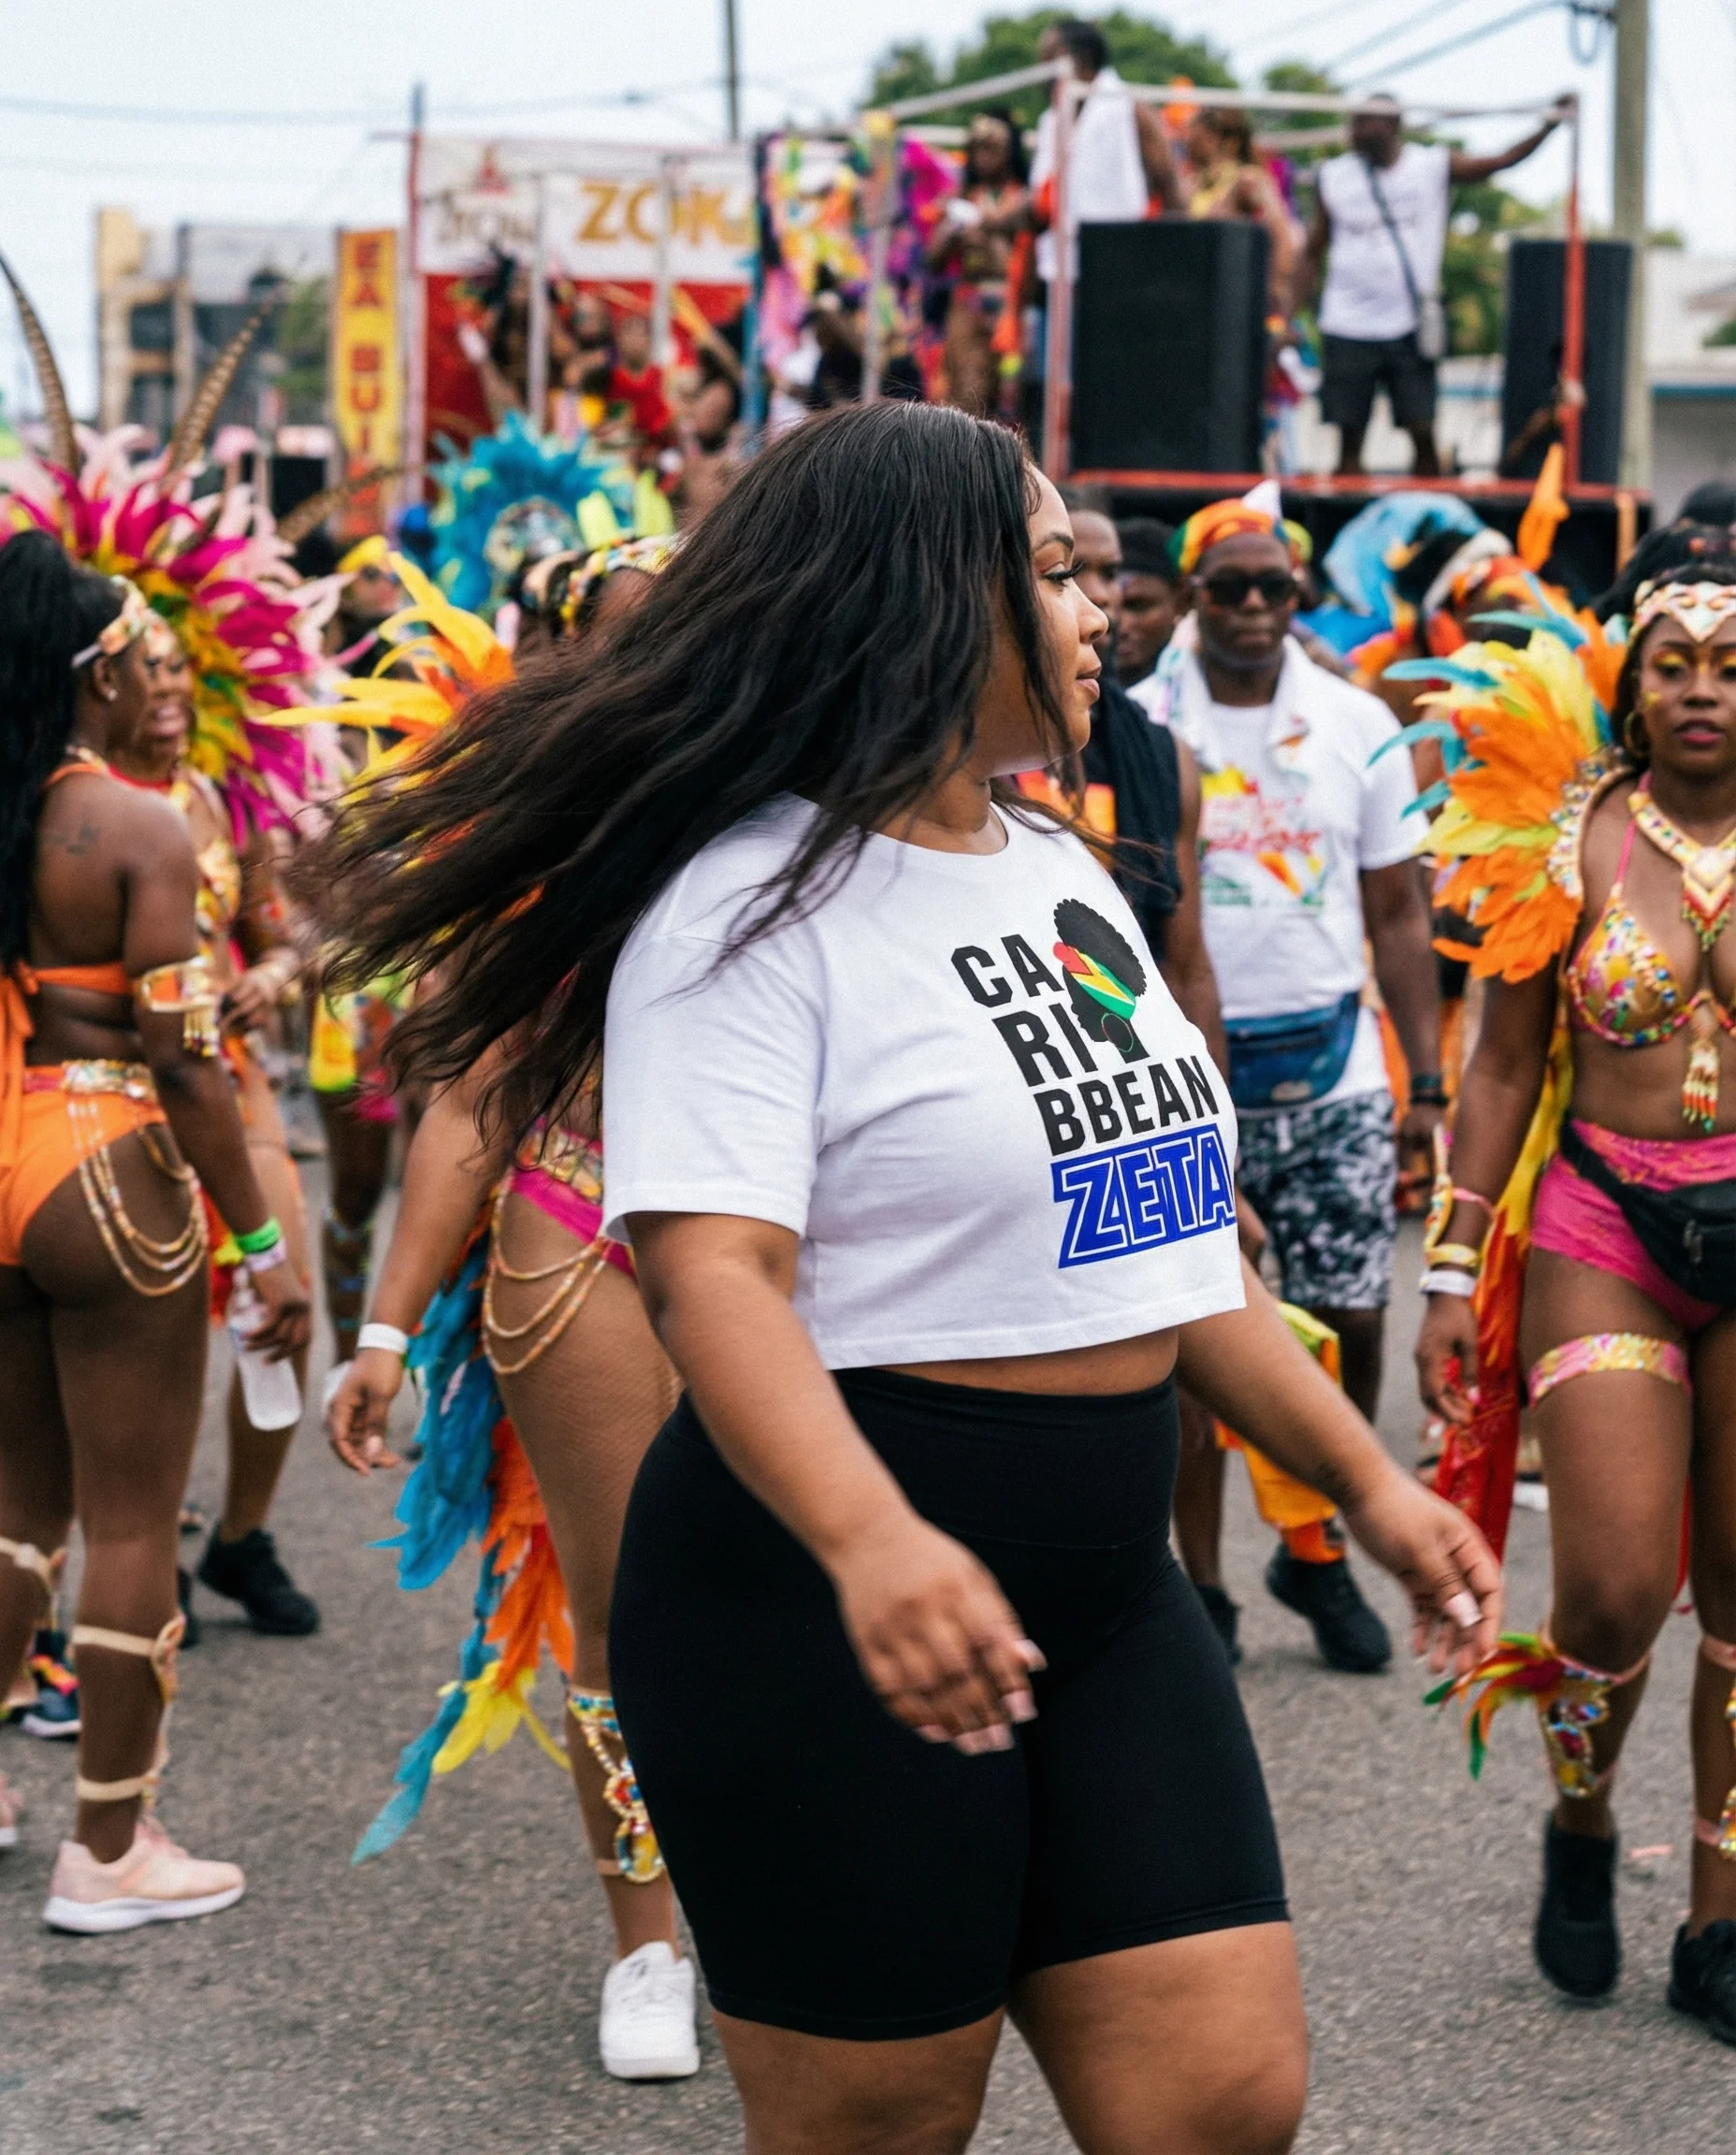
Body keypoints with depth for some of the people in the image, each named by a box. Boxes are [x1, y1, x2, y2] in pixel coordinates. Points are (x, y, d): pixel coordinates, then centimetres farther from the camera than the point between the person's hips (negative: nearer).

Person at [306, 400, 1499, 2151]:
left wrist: (1368, 1483, 18)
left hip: (1104, 1587, 8)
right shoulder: (754, 899, -13)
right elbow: (711, 1270, -25)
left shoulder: (1064, 871, 14)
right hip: (829, 1602, -8)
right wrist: (871, 1540, -41)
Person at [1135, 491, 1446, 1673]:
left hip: (1332, 1066, 2)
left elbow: (1397, 917, 8)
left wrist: (1429, 1083, 2)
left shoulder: (1359, 727, 5)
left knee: (1350, 1323, 2)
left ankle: (1315, 1544, 22)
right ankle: (1201, 1578, 13)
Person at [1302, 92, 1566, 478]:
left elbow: (1502, 161, 0)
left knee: (1422, 432, -5)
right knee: (1349, 438, -1)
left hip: (1410, 328, 0)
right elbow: (1314, 253, 11)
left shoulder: (1434, 165, 3)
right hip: (1348, 328, 1)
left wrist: (1549, 125, -13)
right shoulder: (1333, 176, 5)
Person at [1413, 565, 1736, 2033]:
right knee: (1616, 1587, -11)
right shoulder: (1571, 839, -1)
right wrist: (1455, 1269, 1)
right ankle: (1581, 1826, 21)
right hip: (1603, 1225, -1)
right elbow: (1505, 1069, 3)